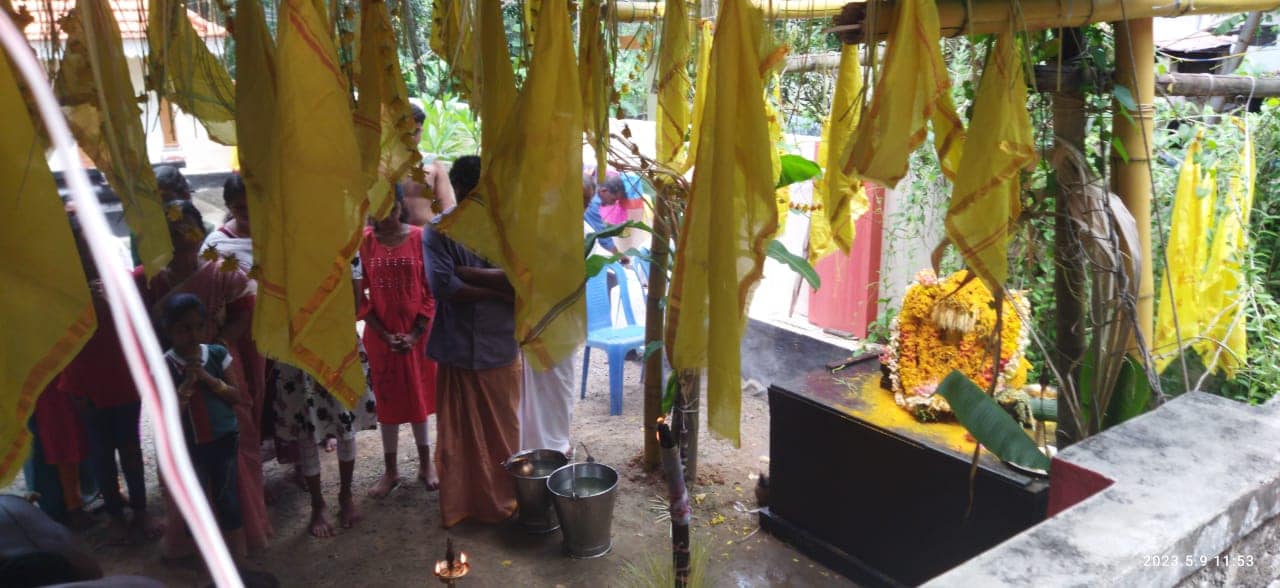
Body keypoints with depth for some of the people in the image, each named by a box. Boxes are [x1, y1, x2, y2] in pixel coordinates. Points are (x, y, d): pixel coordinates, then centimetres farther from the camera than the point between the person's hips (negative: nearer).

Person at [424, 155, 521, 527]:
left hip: (501, 348, 2)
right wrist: (499, 290, -15)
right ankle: (458, 504, 25)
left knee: (503, 430, 12)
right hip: (457, 350, -1)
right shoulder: (438, 231, -4)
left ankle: (504, 500, 28)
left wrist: (464, 272, -16)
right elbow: (442, 286, -17)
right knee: (457, 433, 10)